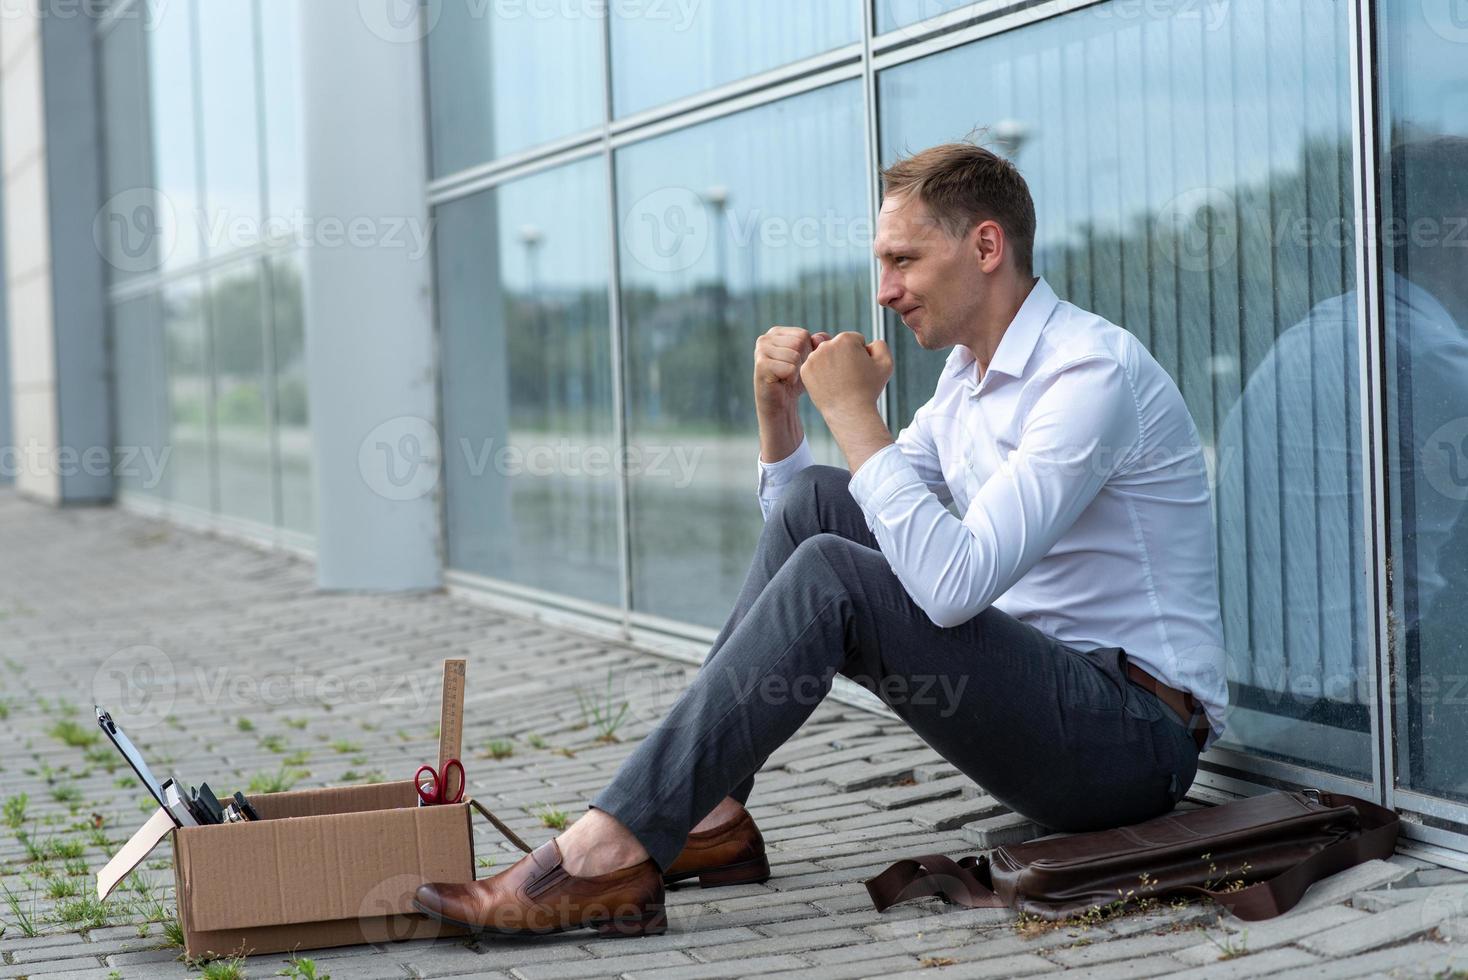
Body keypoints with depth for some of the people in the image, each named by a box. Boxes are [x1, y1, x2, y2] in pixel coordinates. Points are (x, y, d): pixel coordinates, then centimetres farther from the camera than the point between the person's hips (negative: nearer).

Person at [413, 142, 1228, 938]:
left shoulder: (1093, 372, -16)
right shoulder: (968, 376, 13)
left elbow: (953, 585, -28)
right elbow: (801, 521, 20)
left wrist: (853, 412, -20)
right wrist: (777, 405, 3)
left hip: (1133, 740, -9)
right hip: (1040, 693, 9)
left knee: (830, 576, -25)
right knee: (815, 502, -3)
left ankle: (610, 851, -24)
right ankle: (706, 816, -8)